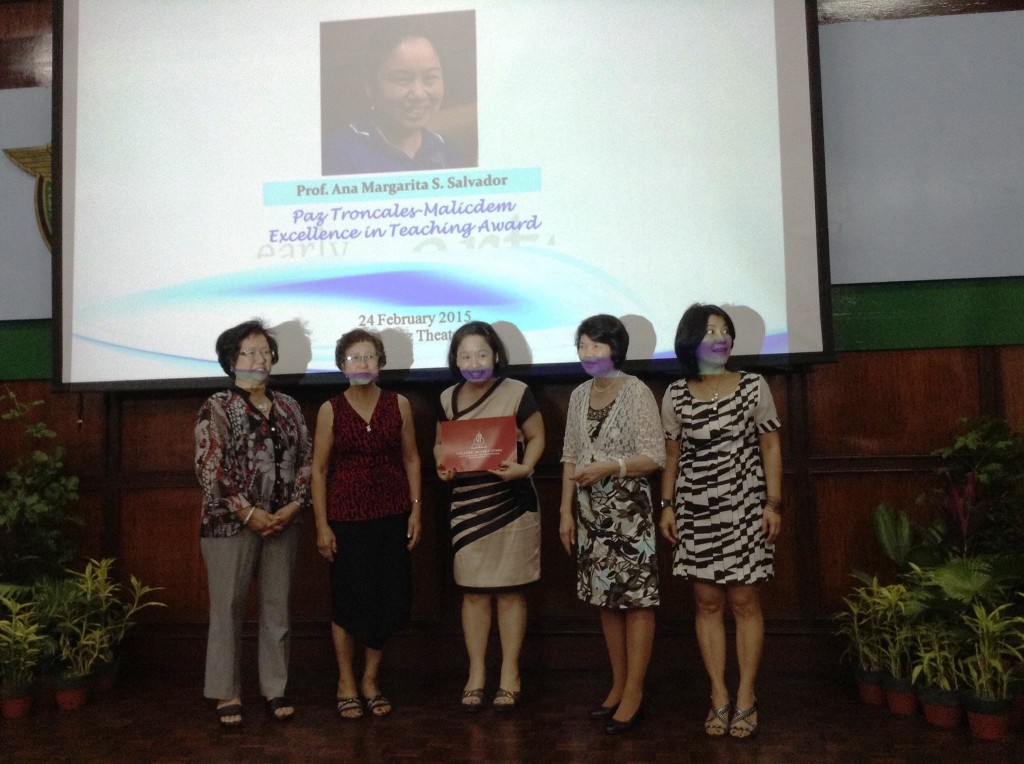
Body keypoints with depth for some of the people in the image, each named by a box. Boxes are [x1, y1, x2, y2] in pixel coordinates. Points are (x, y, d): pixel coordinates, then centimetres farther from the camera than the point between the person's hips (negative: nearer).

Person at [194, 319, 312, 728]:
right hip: (231, 522, -4)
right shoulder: (217, 407, -4)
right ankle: (227, 693, 17)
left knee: (277, 607, 10)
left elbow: (305, 460, 9)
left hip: (282, 522, 4)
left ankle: (275, 688, 22)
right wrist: (248, 513, -15)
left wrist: (293, 505, -5)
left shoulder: (288, 407, 10)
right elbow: (209, 469, -11)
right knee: (228, 609, 4)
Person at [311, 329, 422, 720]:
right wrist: (322, 525, -4)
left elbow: (411, 459, 7)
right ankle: (346, 684, 23)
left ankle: (370, 680, 25)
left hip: (391, 515, 2)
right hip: (347, 517, -2)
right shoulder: (331, 410, -1)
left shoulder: (398, 404, 3)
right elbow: (319, 470, 0)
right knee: (348, 600, 4)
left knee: (389, 599, 5)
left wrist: (415, 508, 1)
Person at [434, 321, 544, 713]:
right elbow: (441, 444, 14)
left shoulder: (517, 392, -6)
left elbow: (537, 438, -1)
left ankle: (510, 675, 19)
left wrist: (524, 467, -18)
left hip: (511, 502, -3)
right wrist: (442, 467, -6)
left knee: (510, 590, 5)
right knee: (473, 591, 9)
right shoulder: (448, 398, 5)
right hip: (467, 505, 3)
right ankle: (476, 675, 22)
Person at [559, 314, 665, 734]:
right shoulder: (579, 395, 10)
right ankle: (618, 684, 25)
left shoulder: (636, 392, -8)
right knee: (606, 599, 12)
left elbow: (655, 456, -11)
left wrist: (611, 466, -25)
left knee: (636, 598, -1)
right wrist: (566, 510, 8)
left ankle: (634, 693, 9)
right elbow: (570, 456, 12)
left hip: (629, 510, -6)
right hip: (592, 511, 6)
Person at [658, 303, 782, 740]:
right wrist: (666, 505, 4)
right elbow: (671, 455, 9)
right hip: (695, 511, 2)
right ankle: (719, 697, 16)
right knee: (707, 603, 6)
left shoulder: (753, 387, -1)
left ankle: (745, 698, 14)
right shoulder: (675, 396, 3)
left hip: (743, 509, -1)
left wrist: (773, 504, -4)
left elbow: (770, 448, 1)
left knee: (744, 601, 2)